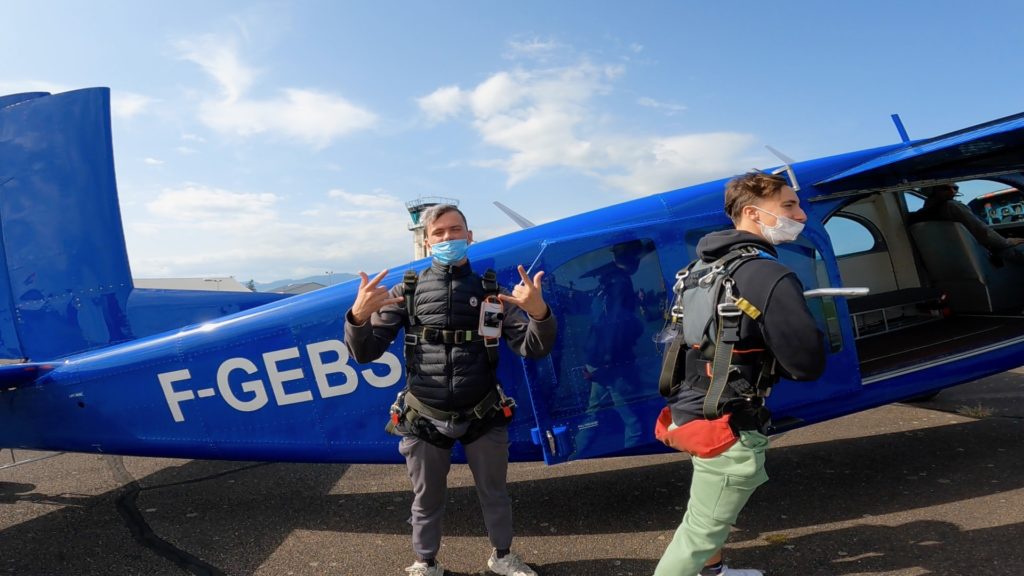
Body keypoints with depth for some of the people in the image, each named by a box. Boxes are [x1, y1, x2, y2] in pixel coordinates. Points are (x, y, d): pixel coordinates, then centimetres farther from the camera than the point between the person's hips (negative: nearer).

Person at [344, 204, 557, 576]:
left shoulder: (491, 292, -2)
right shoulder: (407, 291, -4)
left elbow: (533, 349, -6)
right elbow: (365, 354, -6)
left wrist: (539, 313, -27)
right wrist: (359, 315, -27)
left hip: (483, 417, 1)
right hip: (423, 420, 0)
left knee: (494, 494, 20)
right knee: (427, 500, 19)